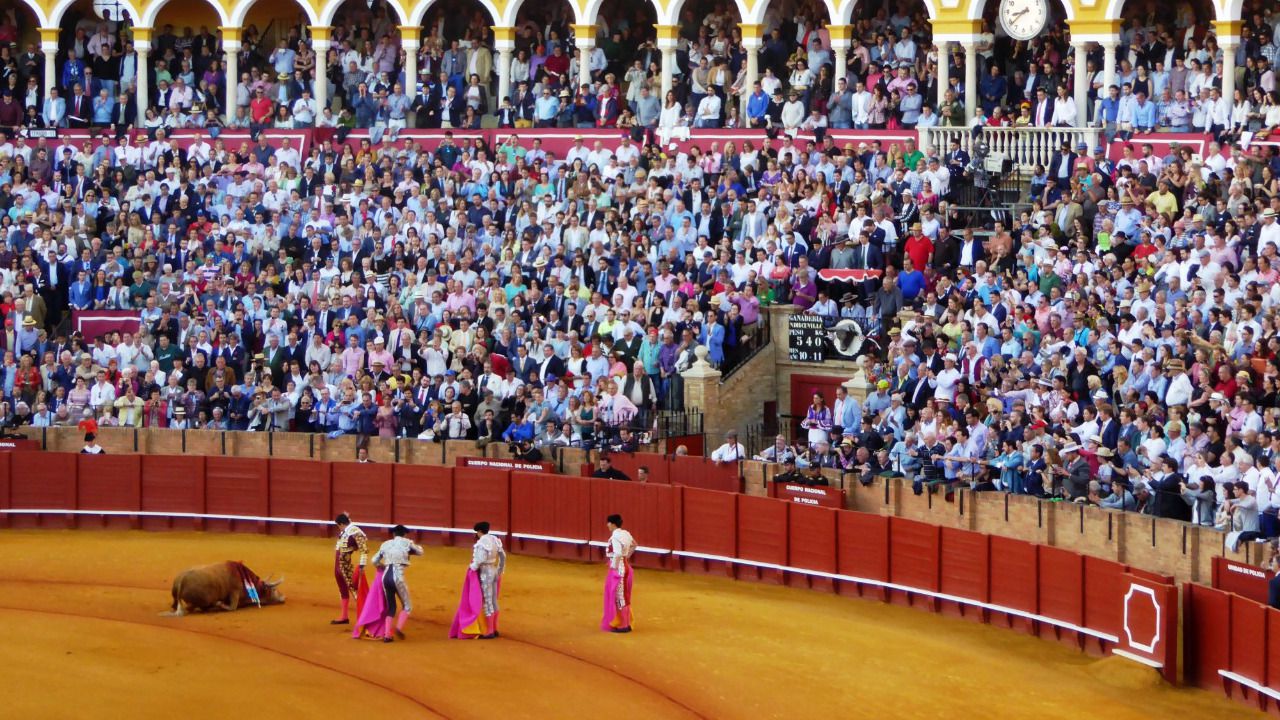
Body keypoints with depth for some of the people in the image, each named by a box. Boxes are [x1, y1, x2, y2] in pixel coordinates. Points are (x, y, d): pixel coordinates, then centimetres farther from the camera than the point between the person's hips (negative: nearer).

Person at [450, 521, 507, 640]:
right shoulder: (495, 540, 7)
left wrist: (472, 567, -9)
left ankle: (489, 632, 0)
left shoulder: (481, 543, -19)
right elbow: (503, 556, 12)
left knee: (486, 602, -3)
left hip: (485, 573, -9)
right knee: (493, 600, 16)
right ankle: (494, 629, 23)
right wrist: (500, 571, 21)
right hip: (494, 572, 9)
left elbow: (480, 560, -27)